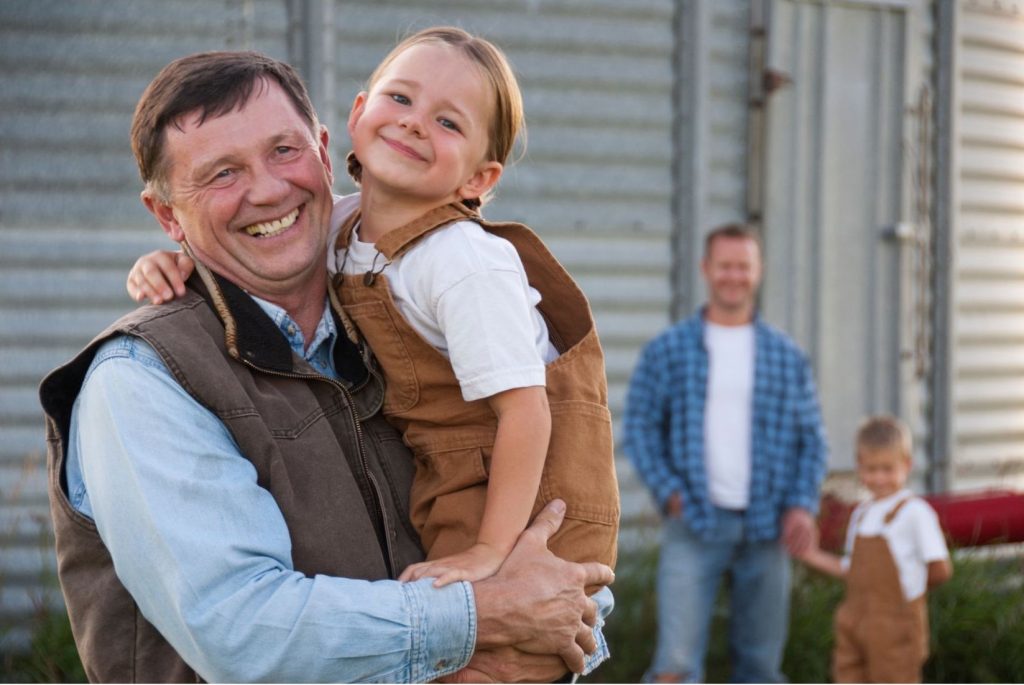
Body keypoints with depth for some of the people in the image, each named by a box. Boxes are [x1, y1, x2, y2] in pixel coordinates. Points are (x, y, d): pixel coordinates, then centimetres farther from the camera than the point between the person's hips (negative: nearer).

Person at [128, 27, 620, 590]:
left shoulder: (465, 264, -24)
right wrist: (175, 264, -4)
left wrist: (489, 552, -25)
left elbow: (524, 410, -24)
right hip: (447, 491, 7)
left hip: (519, 495, -7)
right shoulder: (343, 226, -1)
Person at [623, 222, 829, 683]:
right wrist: (668, 491, -10)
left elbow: (812, 437, 10)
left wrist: (803, 504, -4)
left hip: (766, 526, 3)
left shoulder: (787, 356, 10)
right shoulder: (668, 350, 3)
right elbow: (639, 426, 2)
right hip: (694, 524, -3)